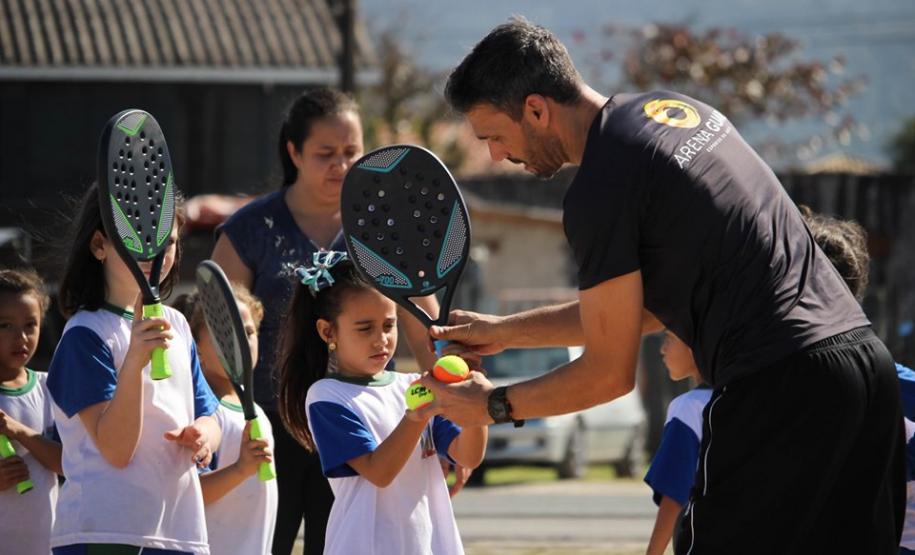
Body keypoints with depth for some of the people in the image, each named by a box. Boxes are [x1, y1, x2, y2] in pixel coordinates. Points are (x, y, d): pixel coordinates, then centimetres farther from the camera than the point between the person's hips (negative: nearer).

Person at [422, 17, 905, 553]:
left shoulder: (597, 193, -11)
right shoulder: (678, 109, 17)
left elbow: (610, 373, -5)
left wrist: (493, 406, 9)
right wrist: (505, 330, 27)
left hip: (781, 391, -9)